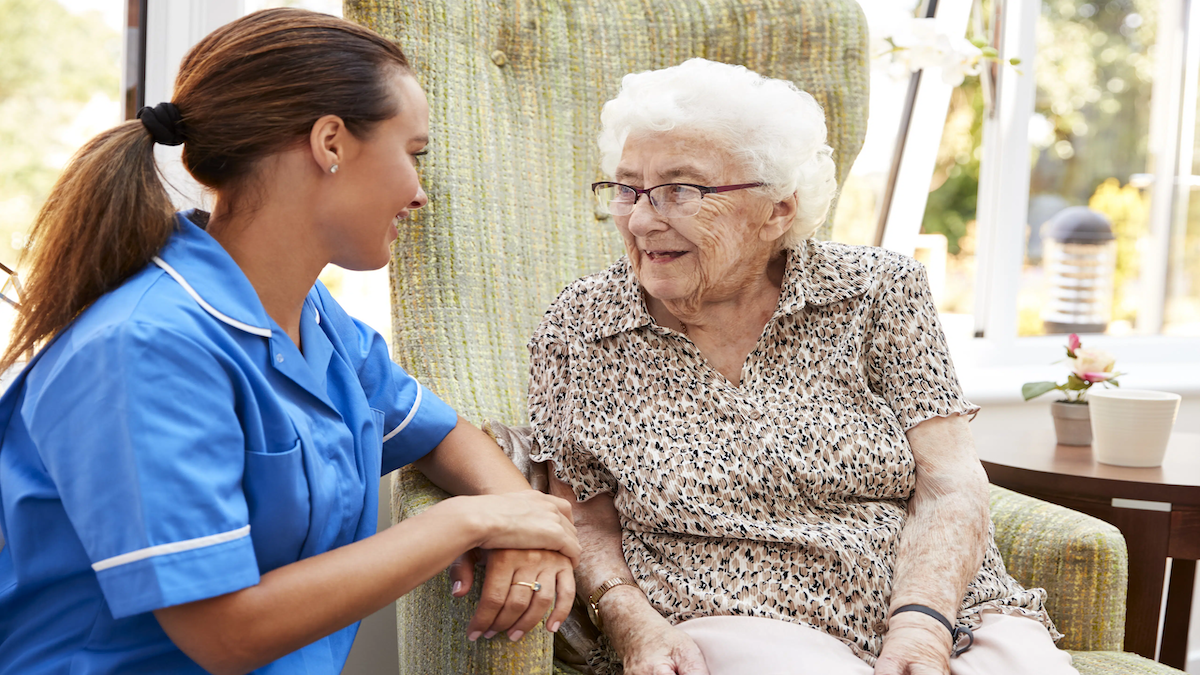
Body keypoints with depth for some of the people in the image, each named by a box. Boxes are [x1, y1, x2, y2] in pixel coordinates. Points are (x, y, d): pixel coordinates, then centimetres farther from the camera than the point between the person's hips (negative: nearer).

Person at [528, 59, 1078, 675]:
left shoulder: (878, 292, 4)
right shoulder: (576, 333, 5)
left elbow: (948, 485, -1)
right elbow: (585, 517, 8)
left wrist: (921, 625, -17)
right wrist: (634, 625, -11)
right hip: (736, 624, -2)